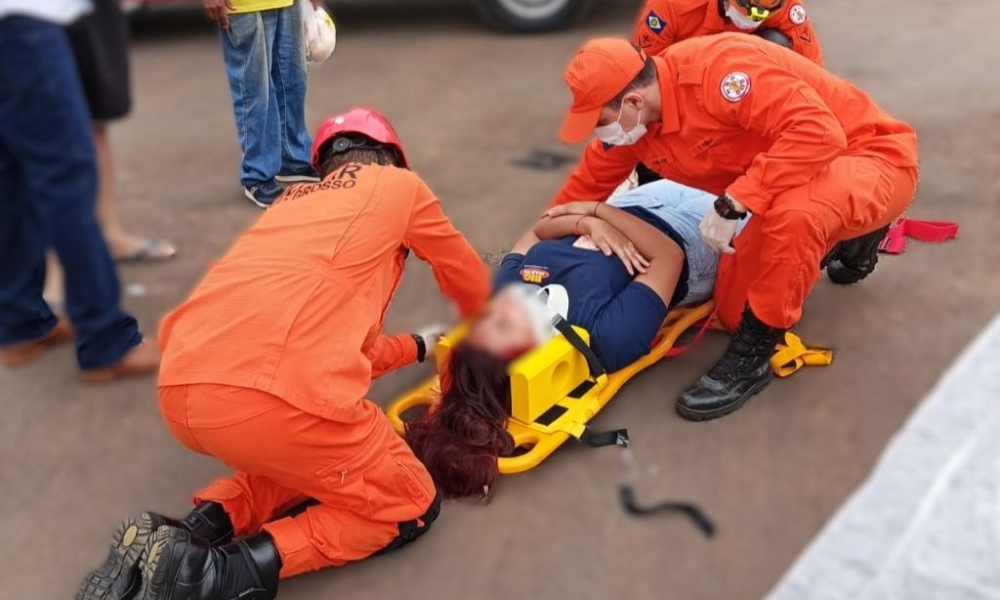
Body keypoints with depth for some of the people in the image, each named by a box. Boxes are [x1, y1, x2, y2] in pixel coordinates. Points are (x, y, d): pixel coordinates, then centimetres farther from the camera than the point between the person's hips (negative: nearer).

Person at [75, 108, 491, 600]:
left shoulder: (293, 202, 34)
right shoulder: (399, 184, 20)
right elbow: (471, 286, 34)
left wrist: (416, 347, 52)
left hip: (179, 390, 8)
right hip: (270, 392, -7)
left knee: (323, 460, 33)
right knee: (408, 507, 15)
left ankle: (194, 532, 11)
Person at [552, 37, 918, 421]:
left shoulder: (718, 67, -32)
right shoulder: (630, 123, -7)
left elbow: (819, 132, -39)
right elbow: (586, 185, 8)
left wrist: (733, 204, -37)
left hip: (871, 156, -8)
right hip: (795, 184, 8)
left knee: (795, 214, -42)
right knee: (735, 312, 7)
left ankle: (751, 357, -19)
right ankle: (849, 235, 28)